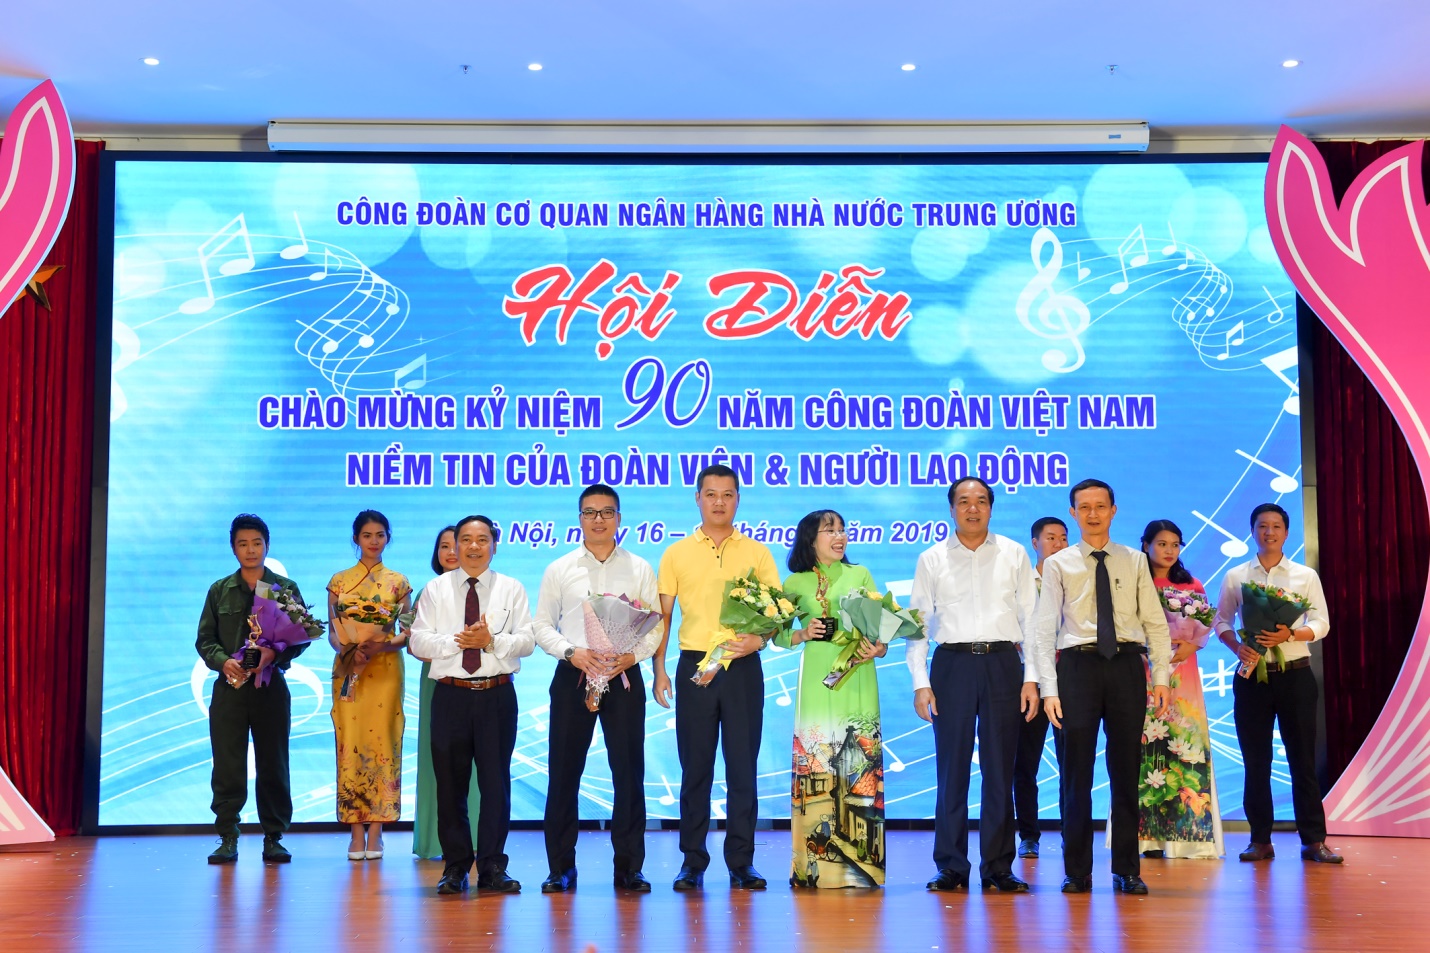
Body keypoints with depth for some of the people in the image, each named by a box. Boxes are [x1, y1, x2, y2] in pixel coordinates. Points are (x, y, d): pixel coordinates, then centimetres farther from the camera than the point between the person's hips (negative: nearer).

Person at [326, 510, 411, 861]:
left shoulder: (398, 582, 7)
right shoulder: (339, 581, 9)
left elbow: (408, 632, 4)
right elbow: (332, 632, 6)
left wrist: (383, 644, -15)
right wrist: (348, 649, -14)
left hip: (385, 670, -1)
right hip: (347, 670, 1)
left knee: (381, 742, -4)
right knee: (349, 744, -2)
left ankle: (376, 832, 1)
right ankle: (356, 833, 3)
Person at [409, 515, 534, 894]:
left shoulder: (512, 589, 8)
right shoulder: (436, 589, 9)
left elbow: (526, 640, 0)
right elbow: (419, 641, 0)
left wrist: (492, 641, -16)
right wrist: (456, 641, -14)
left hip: (497, 695, 0)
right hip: (451, 694, 1)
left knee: (496, 781, 1)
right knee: (450, 783, 4)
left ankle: (492, 868, 8)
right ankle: (455, 867, 14)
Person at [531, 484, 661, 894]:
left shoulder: (640, 569, 8)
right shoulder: (559, 570, 8)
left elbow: (655, 625, 4)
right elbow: (541, 624, 5)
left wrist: (632, 655, -13)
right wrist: (573, 652, -11)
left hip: (624, 677, 0)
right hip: (572, 677, 0)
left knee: (629, 771, 0)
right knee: (564, 772, 1)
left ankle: (629, 867, 9)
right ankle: (561, 867, 11)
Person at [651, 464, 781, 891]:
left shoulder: (757, 553, 7)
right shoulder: (676, 554, 8)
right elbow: (662, 616, 7)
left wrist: (759, 638, -15)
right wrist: (658, 671, -1)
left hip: (742, 668, 0)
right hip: (694, 664, 0)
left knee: (742, 767, 1)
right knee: (695, 767, 4)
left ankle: (742, 861, 9)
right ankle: (693, 860, 12)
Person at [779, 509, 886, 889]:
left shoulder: (860, 575, 12)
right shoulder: (796, 583, 9)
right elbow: (776, 633, 10)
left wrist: (879, 648, -12)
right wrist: (802, 634, -9)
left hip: (858, 678, 1)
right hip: (817, 681, -1)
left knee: (860, 764, -2)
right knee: (814, 765, -3)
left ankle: (859, 864, 4)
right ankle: (816, 865, 4)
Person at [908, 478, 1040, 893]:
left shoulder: (1014, 555, 10)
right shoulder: (931, 559, 9)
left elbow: (1031, 617, 8)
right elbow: (917, 622, 7)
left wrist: (1031, 678, 0)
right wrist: (920, 682, -2)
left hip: (1003, 663, 0)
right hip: (952, 663, 0)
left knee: (1000, 768, 3)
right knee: (952, 766, 1)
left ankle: (998, 867, 11)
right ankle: (951, 867, 9)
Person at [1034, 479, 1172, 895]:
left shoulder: (1135, 561, 11)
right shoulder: (1058, 565, 5)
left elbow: (1155, 623, 8)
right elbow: (1045, 630, 0)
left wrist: (1161, 677, -2)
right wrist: (1049, 689, -9)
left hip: (1126, 665, 2)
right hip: (1078, 665, -1)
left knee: (1126, 770, 6)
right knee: (1076, 772, 1)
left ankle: (1127, 871, 14)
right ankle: (1077, 872, 10)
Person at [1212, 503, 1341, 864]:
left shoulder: (1306, 576, 5)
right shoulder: (1235, 576, 6)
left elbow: (1321, 623, 1)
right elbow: (1221, 621, 7)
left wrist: (1290, 634, -17)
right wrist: (1237, 647, -12)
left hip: (1295, 674, -1)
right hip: (1252, 675, 1)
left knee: (1303, 758, 1)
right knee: (1256, 760, 5)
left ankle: (1313, 840, 6)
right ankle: (1260, 840, 12)